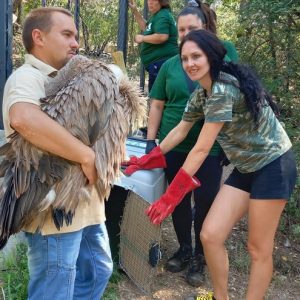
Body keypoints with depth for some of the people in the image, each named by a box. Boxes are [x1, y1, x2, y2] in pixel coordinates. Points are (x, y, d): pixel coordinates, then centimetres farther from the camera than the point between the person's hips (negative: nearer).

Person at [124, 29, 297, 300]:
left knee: (258, 249, 0)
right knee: (210, 236, 2)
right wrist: (148, 160, 18)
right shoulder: (201, 94, 5)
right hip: (246, 168, 8)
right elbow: (180, 131, 17)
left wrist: (170, 196, -20)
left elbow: (201, 150, -24)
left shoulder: (224, 89, -25)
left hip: (273, 166, -8)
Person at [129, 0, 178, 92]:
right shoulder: (157, 15, 20)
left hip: (162, 62, -11)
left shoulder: (162, 16, -13)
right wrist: (135, 11, 27)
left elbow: (162, 37, -27)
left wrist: (142, 38, -13)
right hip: (158, 63, 11)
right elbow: (146, 28, 35)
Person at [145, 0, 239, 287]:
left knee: (206, 201, 6)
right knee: (179, 199, 13)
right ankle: (184, 249, 33)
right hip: (173, 147, 2)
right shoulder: (170, 65, 3)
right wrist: (150, 140, 0)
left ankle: (199, 256, 26)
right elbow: (157, 105, 7)